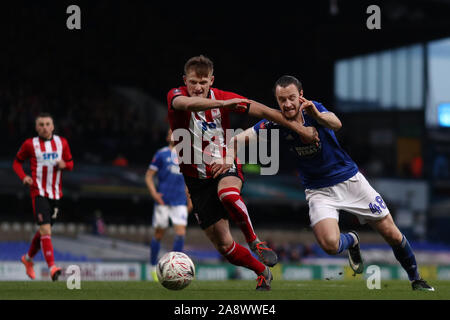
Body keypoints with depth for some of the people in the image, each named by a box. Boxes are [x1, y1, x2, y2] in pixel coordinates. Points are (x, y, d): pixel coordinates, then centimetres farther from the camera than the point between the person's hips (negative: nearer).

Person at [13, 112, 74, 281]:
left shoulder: (62, 143, 8)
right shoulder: (30, 144, 0)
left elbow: (70, 163, 16)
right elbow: (17, 162, 11)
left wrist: (64, 165, -7)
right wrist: (23, 177, -8)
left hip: (56, 193, 4)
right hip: (39, 193, -4)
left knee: (43, 231, 15)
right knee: (46, 230, -18)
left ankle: (28, 258, 39)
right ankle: (52, 267, -25)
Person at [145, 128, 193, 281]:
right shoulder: (161, 154, 1)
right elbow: (149, 176, 1)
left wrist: (189, 200, 21)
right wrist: (154, 194, -13)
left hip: (180, 202, 3)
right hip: (163, 201, -3)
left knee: (181, 233, -10)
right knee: (159, 234, 0)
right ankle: (154, 267, 16)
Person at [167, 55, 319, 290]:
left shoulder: (221, 97, -8)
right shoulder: (176, 96, -12)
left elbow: (263, 111, -3)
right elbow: (188, 104, -38)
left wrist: (299, 128, -4)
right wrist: (223, 104, -51)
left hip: (225, 167, -1)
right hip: (198, 180, 1)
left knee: (227, 194, -39)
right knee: (222, 245, -1)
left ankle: (253, 241, -16)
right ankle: (262, 271, 25)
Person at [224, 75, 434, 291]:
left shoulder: (314, 109, -16)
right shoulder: (275, 124, -12)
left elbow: (336, 124, -37)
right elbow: (238, 139, -11)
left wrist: (317, 116, -59)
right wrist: (229, 159, -32)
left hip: (350, 178, 0)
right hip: (318, 190, 0)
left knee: (392, 235, 0)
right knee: (330, 244, -25)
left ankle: (416, 280, 26)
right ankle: (352, 241, 12)